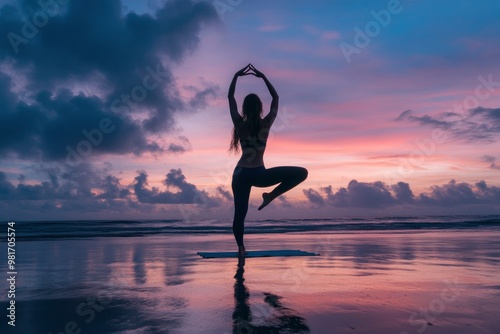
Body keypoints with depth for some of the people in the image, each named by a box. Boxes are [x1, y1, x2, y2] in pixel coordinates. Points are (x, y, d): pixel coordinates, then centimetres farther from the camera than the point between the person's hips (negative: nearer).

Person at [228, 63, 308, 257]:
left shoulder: (240, 124, -1)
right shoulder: (266, 124, -3)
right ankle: (271, 196, 2)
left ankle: (240, 248, 17)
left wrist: (236, 76, 16)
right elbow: (276, 98, 10)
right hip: (259, 175, -3)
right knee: (301, 173, 5)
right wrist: (263, 77, 14)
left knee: (239, 213, 14)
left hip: (241, 174, 3)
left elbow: (231, 98, 10)